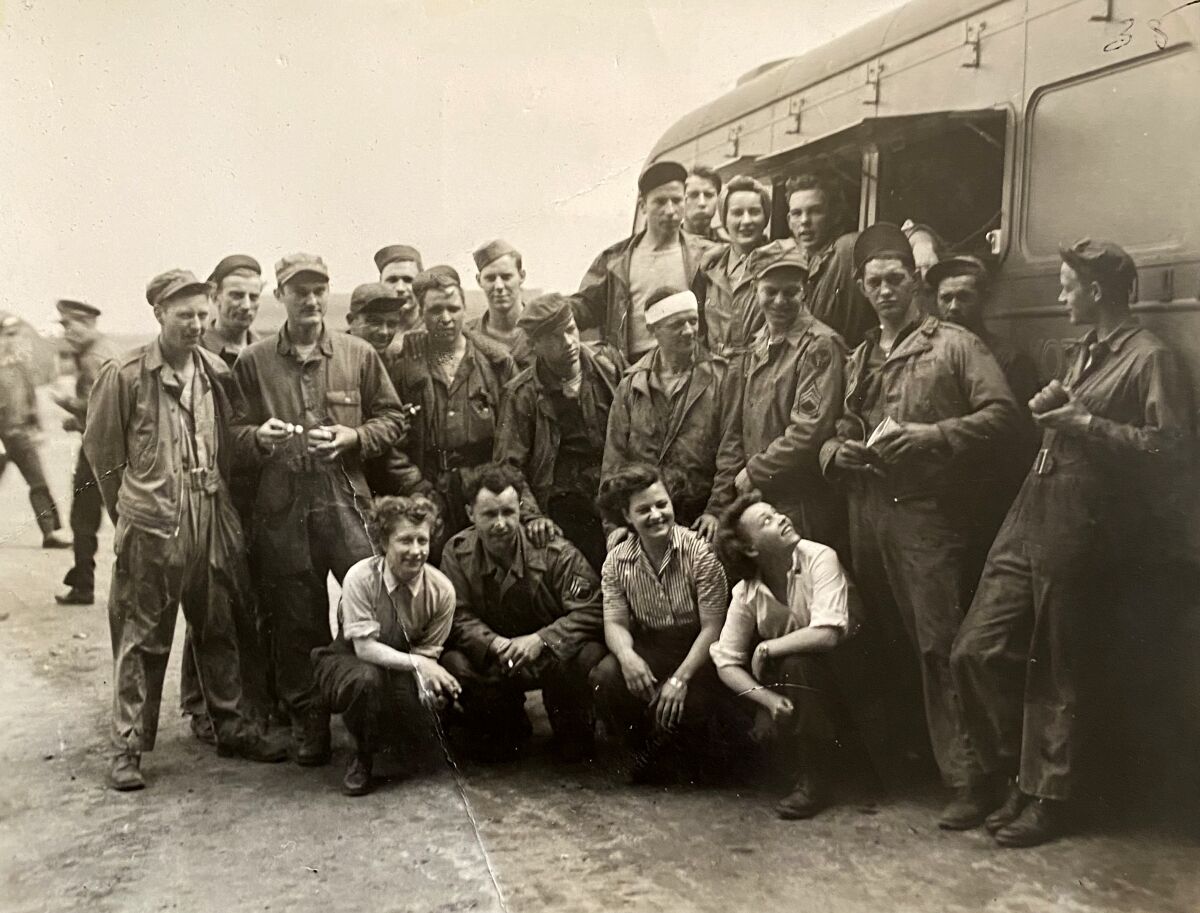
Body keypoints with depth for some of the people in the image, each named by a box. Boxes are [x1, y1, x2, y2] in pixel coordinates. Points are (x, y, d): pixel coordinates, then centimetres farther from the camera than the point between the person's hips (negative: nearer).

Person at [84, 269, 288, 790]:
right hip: (150, 527, -4)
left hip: (214, 520, 4)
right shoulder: (124, 375, -5)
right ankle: (128, 747, 14)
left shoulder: (218, 374, 7)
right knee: (141, 638, 3)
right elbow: (101, 450, 2)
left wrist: (214, 498, 9)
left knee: (219, 629, 13)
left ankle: (231, 728, 26)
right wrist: (131, 508, 6)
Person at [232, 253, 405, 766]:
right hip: (281, 508, 1)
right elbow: (231, 430, 13)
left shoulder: (359, 355, 8)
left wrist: (352, 437, -7)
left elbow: (391, 418, 10)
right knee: (295, 620, 7)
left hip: (347, 500, 0)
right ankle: (307, 721, 22)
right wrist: (257, 435, -9)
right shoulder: (253, 363, 9)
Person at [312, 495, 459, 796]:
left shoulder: (441, 589, -15)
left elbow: (427, 652, -8)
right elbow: (364, 647, -25)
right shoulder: (361, 577, -23)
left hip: (403, 671, 3)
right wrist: (416, 664, -35)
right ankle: (362, 757, -6)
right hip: (350, 663, -3)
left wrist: (428, 682, -29)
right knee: (367, 679, -38)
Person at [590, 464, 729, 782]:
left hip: (696, 651, -4)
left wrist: (680, 678, -26)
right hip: (649, 649, 4)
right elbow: (615, 623, -3)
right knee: (606, 676, -25)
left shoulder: (699, 552, -16)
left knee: (675, 705, -31)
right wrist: (626, 655, -27)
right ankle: (644, 748, 3)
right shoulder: (617, 561, -3)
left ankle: (682, 754, 7)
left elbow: (712, 628, -16)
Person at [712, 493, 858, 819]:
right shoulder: (746, 593, -10)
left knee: (796, 665, -32)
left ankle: (813, 780, -17)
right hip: (786, 679, 3)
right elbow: (726, 662, -8)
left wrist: (765, 650, -22)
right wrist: (767, 697, -24)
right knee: (766, 726, -24)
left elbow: (827, 635, -32)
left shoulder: (819, 558, -22)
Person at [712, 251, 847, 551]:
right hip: (752, 503, 7)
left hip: (804, 506, -7)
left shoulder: (820, 346, -9)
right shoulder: (752, 351, 14)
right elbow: (733, 433, 13)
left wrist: (755, 472, -10)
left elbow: (810, 431, -18)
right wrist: (720, 503, 7)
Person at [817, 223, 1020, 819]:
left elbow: (1001, 415, -7)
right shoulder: (858, 359, 20)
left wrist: (927, 435, -17)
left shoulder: (954, 345, 2)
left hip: (928, 512, -5)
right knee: (881, 644, 13)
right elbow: (834, 433, 22)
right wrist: (837, 452, -1)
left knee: (939, 646, -8)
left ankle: (964, 779, 0)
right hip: (867, 512, 6)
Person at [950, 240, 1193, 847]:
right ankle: (998, 778, 23)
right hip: (1029, 521, 8)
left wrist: (1087, 424, -16)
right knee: (976, 651, 5)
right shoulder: (1081, 354, 20)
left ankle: (1047, 798, 19)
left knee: (1056, 671, 3)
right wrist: (1050, 412, 10)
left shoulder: (1149, 358, -6)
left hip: (1080, 534, -8)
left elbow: (1170, 449, -14)